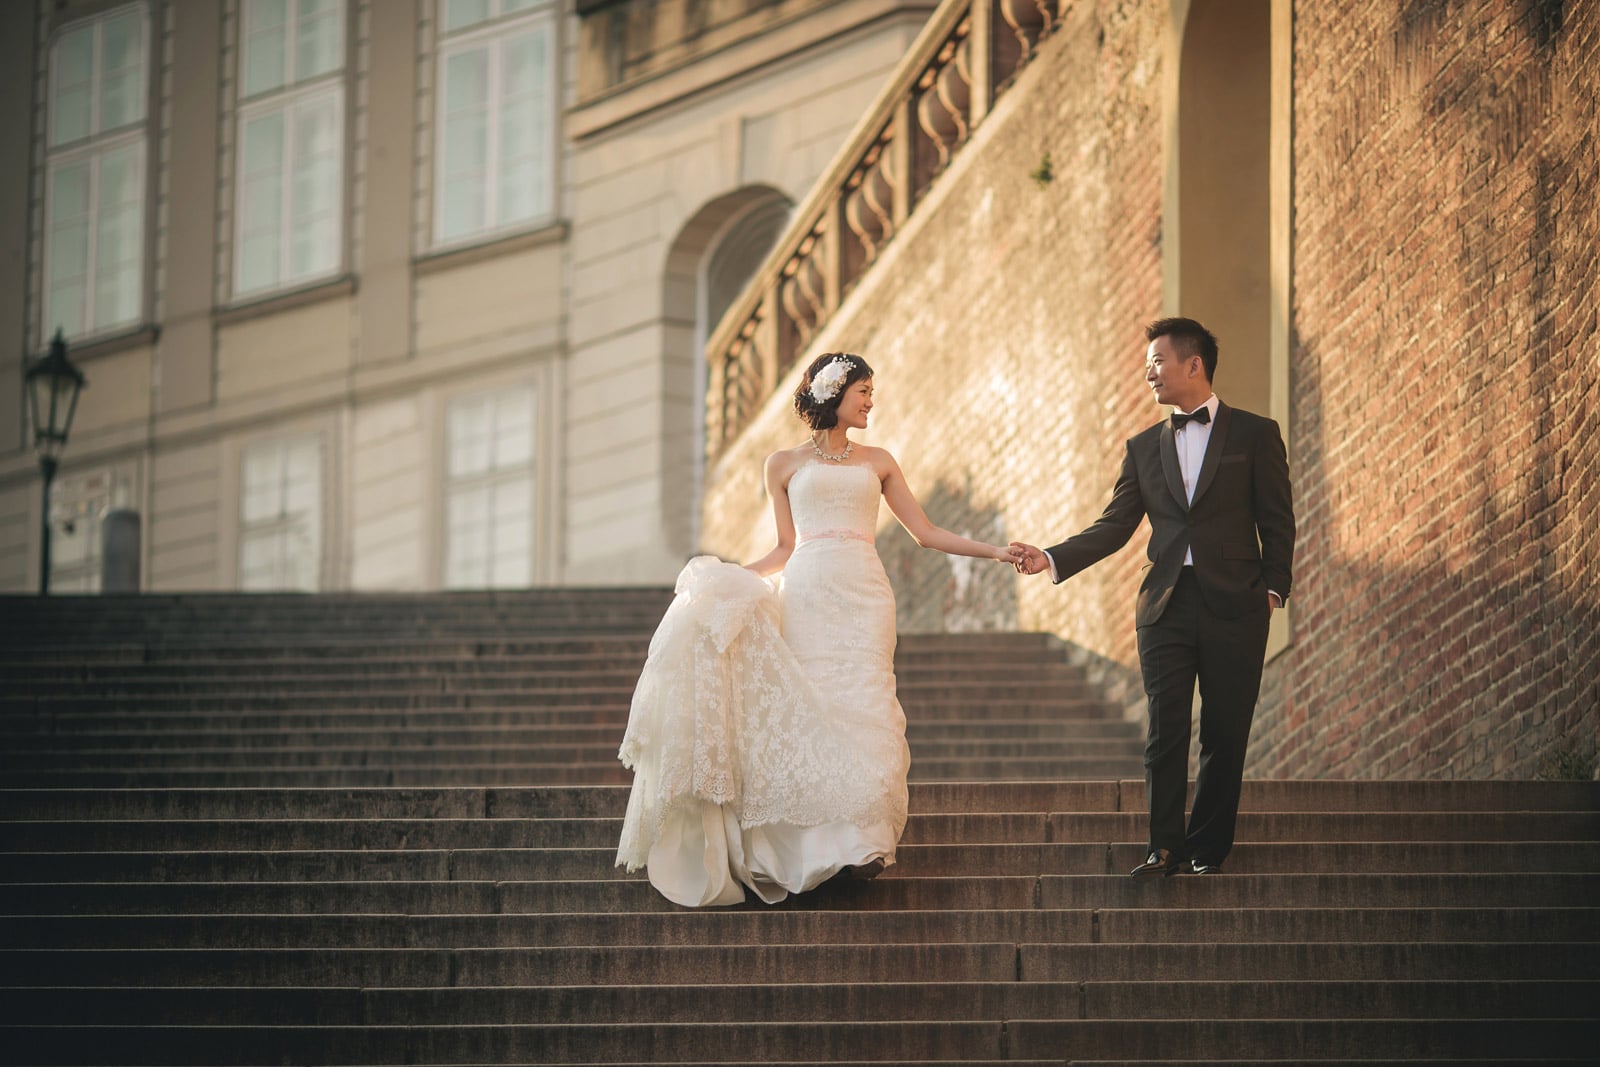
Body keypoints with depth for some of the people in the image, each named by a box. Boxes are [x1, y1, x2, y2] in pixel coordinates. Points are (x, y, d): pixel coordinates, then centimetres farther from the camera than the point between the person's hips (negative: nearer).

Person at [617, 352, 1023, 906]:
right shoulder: (786, 464, 12)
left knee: (860, 709, -10)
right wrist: (729, 576, 1)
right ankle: (815, 844, -9)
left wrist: (993, 551, 7)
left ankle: (860, 842, -12)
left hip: (863, 597, 1)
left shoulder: (877, 462, 17)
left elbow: (926, 533, 15)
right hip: (806, 595, -1)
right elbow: (785, 549, 12)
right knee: (806, 710, -9)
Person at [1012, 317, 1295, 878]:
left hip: (1234, 606, -2)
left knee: (1224, 735, 1)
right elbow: (1115, 526, 6)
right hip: (1166, 603, 2)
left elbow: (1277, 521, 4)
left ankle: (1207, 848, 10)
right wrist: (1053, 559, -7)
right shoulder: (1144, 446, 13)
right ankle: (1165, 847, 2)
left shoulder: (1255, 433, 4)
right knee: (1165, 731, -3)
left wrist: (1272, 588, -5)